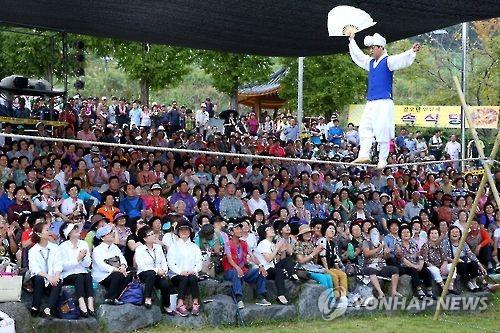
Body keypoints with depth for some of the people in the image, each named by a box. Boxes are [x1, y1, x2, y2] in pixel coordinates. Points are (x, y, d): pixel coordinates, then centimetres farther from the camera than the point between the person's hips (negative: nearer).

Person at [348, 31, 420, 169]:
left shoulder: (388, 61, -4)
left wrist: (412, 52, -39)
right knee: (364, 128, 1)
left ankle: (382, 160, -5)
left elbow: (402, 59, -21)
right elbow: (358, 55, 33)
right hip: (370, 103, 8)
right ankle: (364, 155, 1)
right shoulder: (370, 62, 18)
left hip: (384, 103, -8)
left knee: (383, 132, -8)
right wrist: (352, 40, 41)